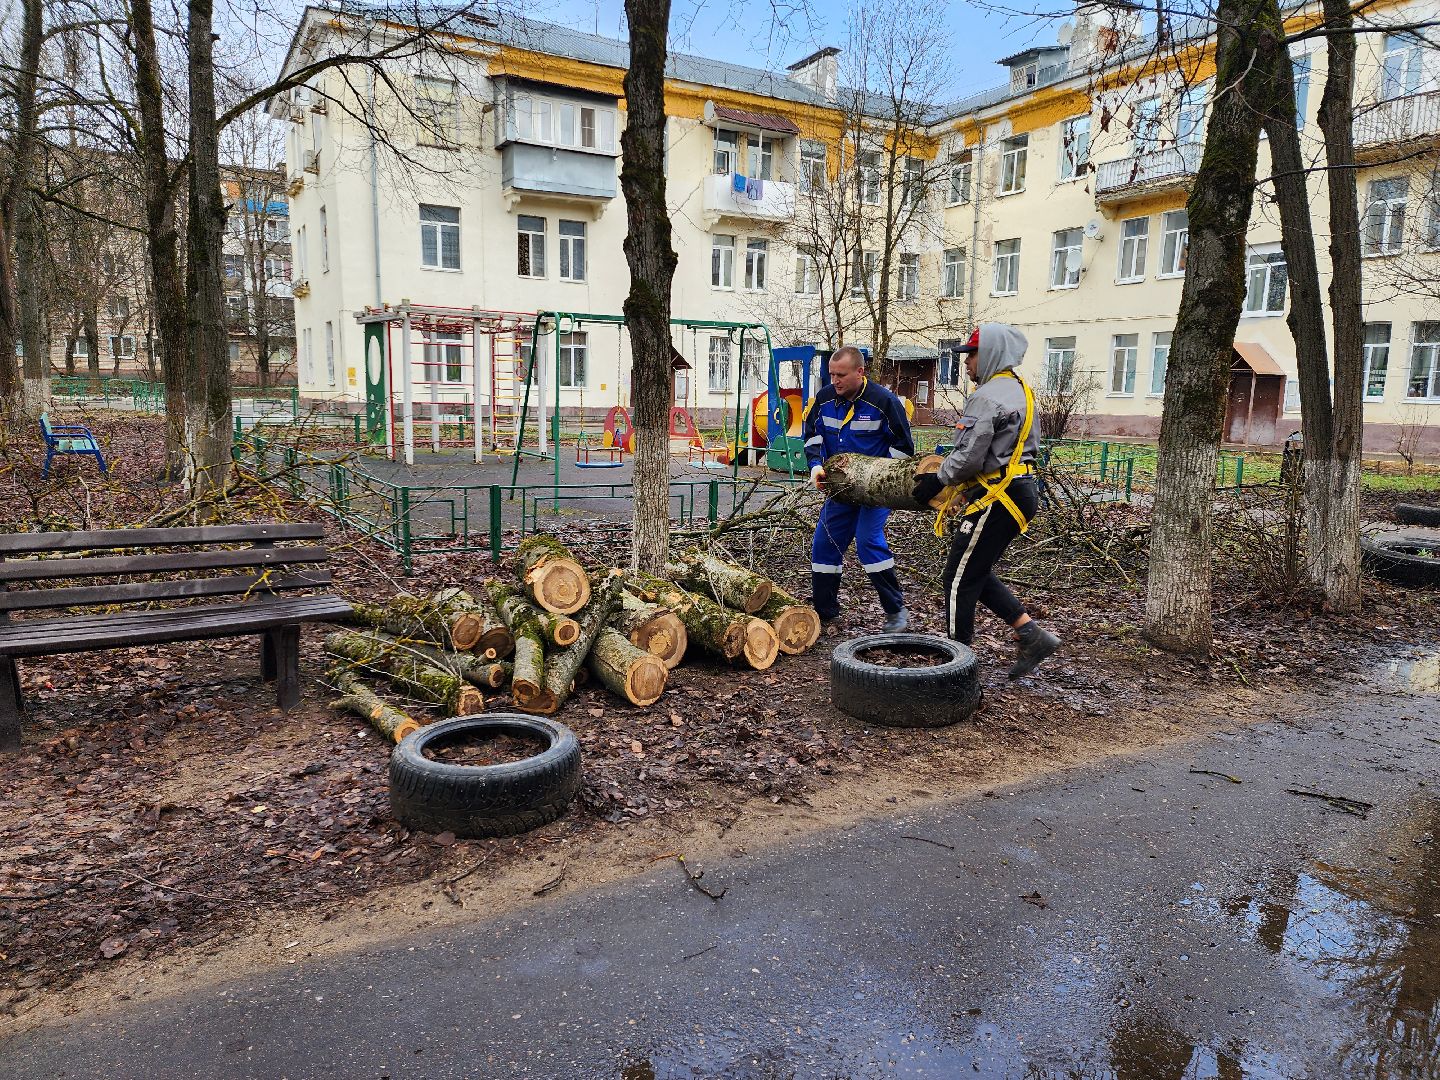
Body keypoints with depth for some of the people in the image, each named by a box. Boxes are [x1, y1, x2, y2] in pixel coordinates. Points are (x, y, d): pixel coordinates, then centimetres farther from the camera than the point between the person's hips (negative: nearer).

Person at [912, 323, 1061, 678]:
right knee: (977, 573, 18)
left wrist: (938, 480, -4)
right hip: (1020, 491, 10)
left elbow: (969, 458, -21)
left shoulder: (987, 397, -16)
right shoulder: (1019, 390, 17)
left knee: (960, 578, 1)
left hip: (997, 499, -10)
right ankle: (1031, 634, 14)